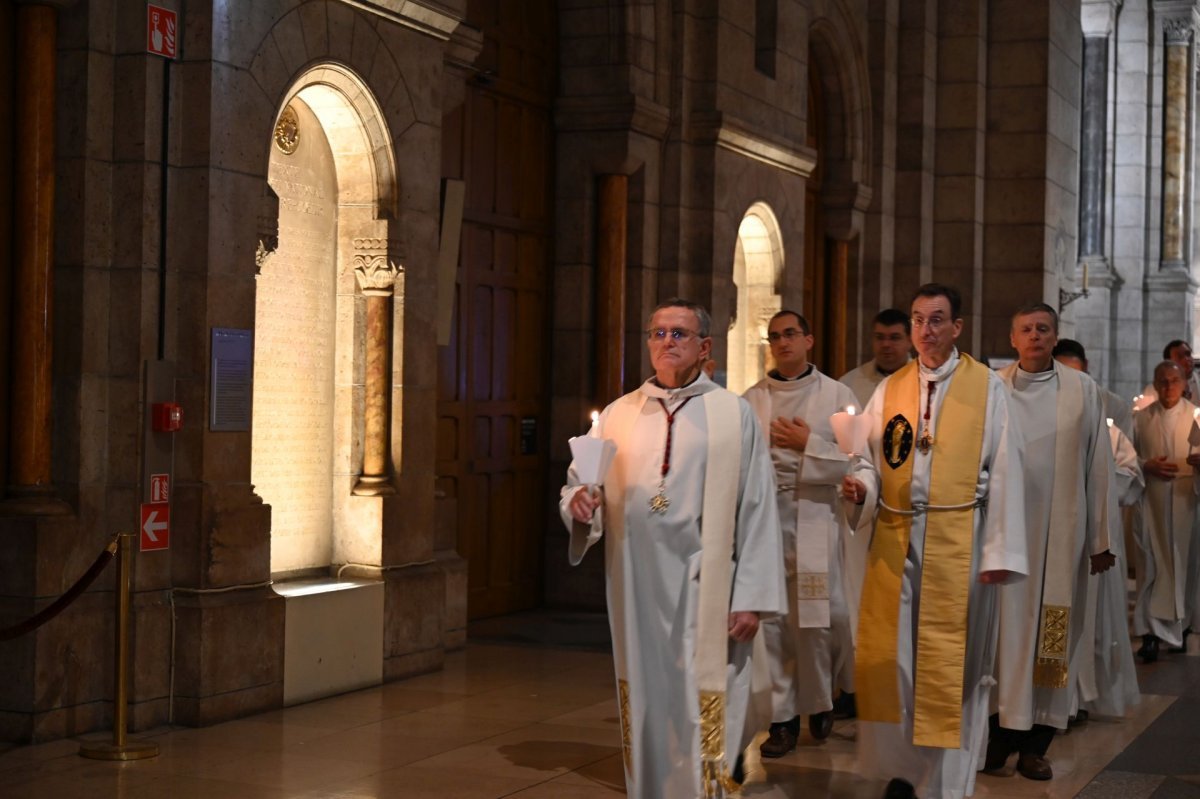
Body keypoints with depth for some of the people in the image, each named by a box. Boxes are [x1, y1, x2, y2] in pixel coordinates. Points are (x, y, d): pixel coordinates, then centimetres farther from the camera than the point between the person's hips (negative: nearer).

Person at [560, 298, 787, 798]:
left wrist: (751, 599, -7)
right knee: (644, 715, 10)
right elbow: (576, 486, 9)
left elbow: (756, 510, -1)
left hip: (704, 595, -3)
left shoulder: (733, 414, 1)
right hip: (637, 594, 3)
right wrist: (580, 505, -15)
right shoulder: (617, 415, 9)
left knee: (702, 721, -3)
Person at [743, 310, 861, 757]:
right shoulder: (751, 400, 7)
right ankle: (782, 717, 7)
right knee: (772, 620, 0)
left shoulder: (837, 396, 4)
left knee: (818, 620, 0)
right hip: (764, 518, 1)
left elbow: (854, 462, -1)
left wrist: (808, 444, -9)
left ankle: (820, 705, 20)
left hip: (817, 520, -1)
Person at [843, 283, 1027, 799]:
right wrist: (861, 485, -13)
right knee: (886, 657, 4)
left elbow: (1003, 472, -4)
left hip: (957, 541, -3)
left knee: (948, 663, 1)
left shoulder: (987, 388, 0)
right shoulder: (889, 389, 10)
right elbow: (874, 461, 11)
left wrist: (1001, 551, -9)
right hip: (895, 539, 3)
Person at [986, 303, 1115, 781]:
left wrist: (1101, 537, 2)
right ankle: (999, 734, 9)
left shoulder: (1083, 390, 3)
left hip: (1061, 531, 1)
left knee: (1053, 634, 3)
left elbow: (1098, 467, 4)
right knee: (1004, 630, 1)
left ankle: (1036, 744, 10)